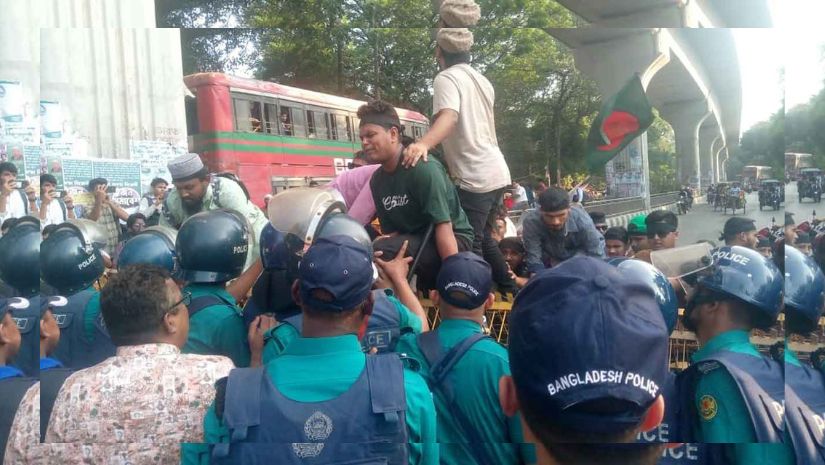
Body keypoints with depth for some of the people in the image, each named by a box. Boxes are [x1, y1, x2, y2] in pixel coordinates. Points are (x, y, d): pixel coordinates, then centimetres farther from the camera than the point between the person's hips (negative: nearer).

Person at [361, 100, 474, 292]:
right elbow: (391, 231, 3)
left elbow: (443, 226, -24)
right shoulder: (377, 180, 4)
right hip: (418, 241, 8)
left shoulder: (423, 168, -20)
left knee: (383, 252, -29)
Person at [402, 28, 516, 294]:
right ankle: (511, 292, 28)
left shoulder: (446, 78, -8)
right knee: (484, 239, 21)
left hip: (474, 177, -9)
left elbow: (450, 117, -27)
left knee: (470, 245, -4)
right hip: (497, 172, 9)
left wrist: (424, 143, -43)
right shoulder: (482, 80, 17)